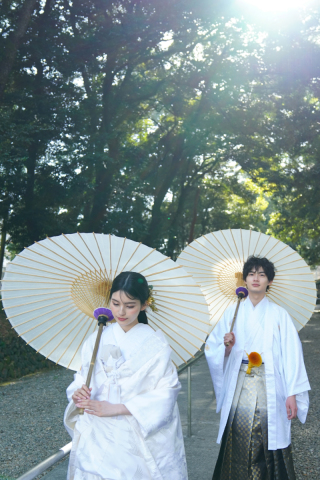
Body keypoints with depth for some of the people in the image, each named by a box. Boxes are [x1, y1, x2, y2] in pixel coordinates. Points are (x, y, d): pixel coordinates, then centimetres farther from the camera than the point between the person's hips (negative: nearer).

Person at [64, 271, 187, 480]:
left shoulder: (155, 344, -9)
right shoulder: (97, 340, 3)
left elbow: (165, 394, -12)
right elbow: (82, 379, 9)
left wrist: (116, 408, -18)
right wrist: (78, 395, -14)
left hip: (139, 437, -3)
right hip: (98, 436, 3)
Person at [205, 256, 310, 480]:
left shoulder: (279, 314, 2)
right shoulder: (232, 313, 8)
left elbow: (292, 356, -2)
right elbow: (213, 350, 9)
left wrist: (292, 395, -7)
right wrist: (227, 347, -12)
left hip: (269, 390, -1)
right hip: (239, 391, 1)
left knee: (270, 446, 0)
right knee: (238, 448, 3)